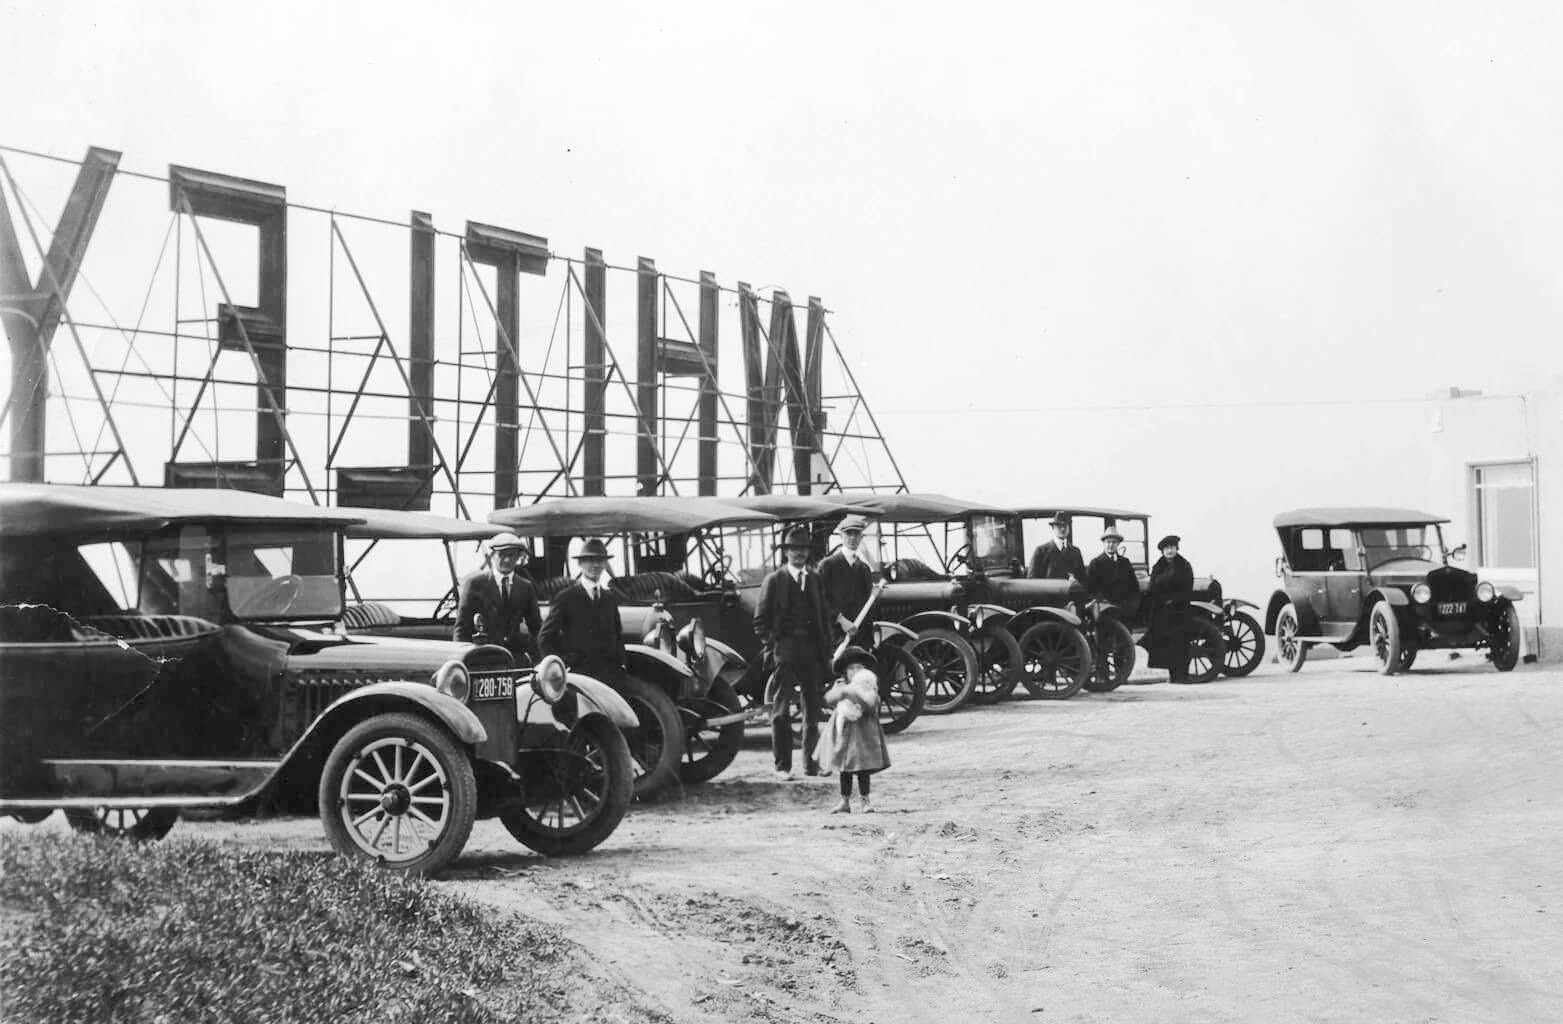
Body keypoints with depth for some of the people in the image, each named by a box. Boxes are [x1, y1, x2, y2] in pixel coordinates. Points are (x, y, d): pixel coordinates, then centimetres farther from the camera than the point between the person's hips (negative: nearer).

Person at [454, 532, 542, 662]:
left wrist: (537, 656, 1)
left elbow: (536, 627, 15)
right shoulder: (474, 583, 3)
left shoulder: (526, 587, 12)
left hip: (515, 653, 3)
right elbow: (461, 625, 3)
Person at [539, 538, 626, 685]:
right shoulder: (566, 597, 1)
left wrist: (620, 663, 9)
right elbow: (545, 637, -1)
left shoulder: (610, 598, 17)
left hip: (610, 673, 5)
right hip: (578, 672, -4)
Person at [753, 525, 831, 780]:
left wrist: (825, 647, 6)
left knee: (813, 709, 8)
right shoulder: (774, 581, 0)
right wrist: (770, 647, -10)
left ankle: (811, 762, 17)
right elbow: (760, 620, -1)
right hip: (784, 651, -4)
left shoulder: (815, 580, 13)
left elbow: (823, 616, 14)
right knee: (781, 711, -3)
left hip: (811, 650, 4)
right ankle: (782, 766, 1)